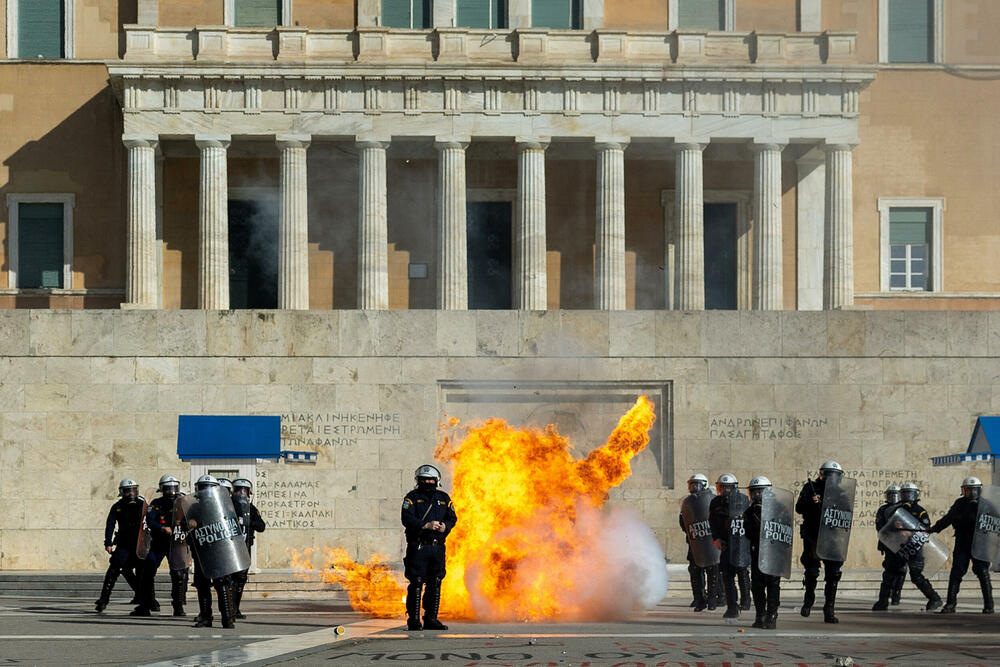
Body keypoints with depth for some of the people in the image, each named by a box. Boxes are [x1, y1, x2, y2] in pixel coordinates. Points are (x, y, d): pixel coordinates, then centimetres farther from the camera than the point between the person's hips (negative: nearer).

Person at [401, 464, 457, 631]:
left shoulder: (443, 498, 16)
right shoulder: (412, 497, 3)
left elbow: (452, 518, 10)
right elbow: (406, 518, -9)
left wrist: (445, 526, -12)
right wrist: (426, 525, -21)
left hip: (437, 547, 4)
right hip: (418, 546, -4)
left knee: (435, 583, 6)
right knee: (416, 583, -7)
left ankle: (431, 619, 13)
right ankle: (413, 620, -4)